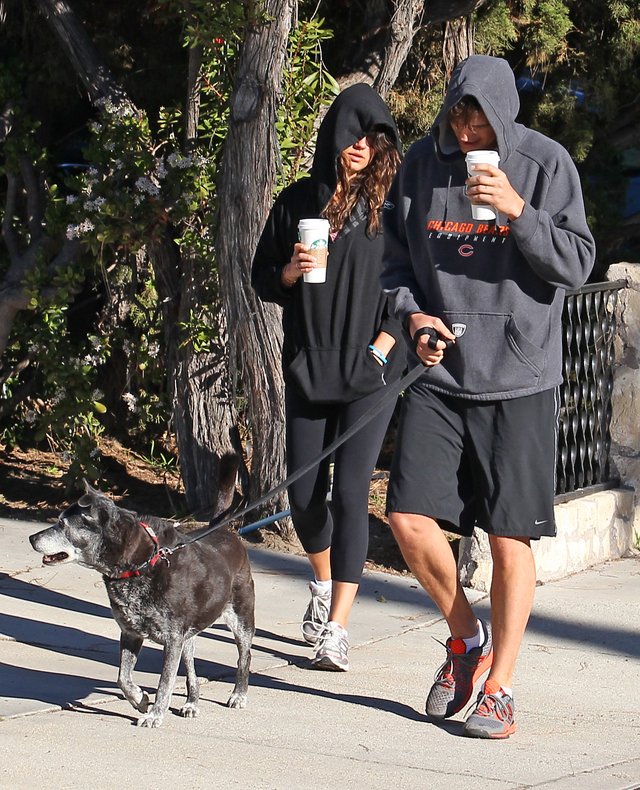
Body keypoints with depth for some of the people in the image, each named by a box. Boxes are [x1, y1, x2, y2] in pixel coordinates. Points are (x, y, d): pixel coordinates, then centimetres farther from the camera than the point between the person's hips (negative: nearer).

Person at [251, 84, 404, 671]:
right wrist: (291, 272, -9)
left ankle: (336, 629, -12)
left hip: (370, 375, -3)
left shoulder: (391, 203, 0)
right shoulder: (297, 201, 7)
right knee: (304, 495, 7)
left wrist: (382, 347, -8)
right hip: (307, 371, 3)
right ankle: (323, 583, 37)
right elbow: (262, 277, 13)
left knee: (350, 492, -12)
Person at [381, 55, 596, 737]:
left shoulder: (546, 164, -3)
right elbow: (394, 257, 13)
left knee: (510, 537, -1)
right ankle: (465, 636, 20)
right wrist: (413, 315, -6)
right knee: (409, 517, -6)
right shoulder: (422, 163, 5)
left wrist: (518, 211, -20)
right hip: (438, 375, 3)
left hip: (518, 379, -3)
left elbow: (577, 264, -7)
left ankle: (499, 687, 11)